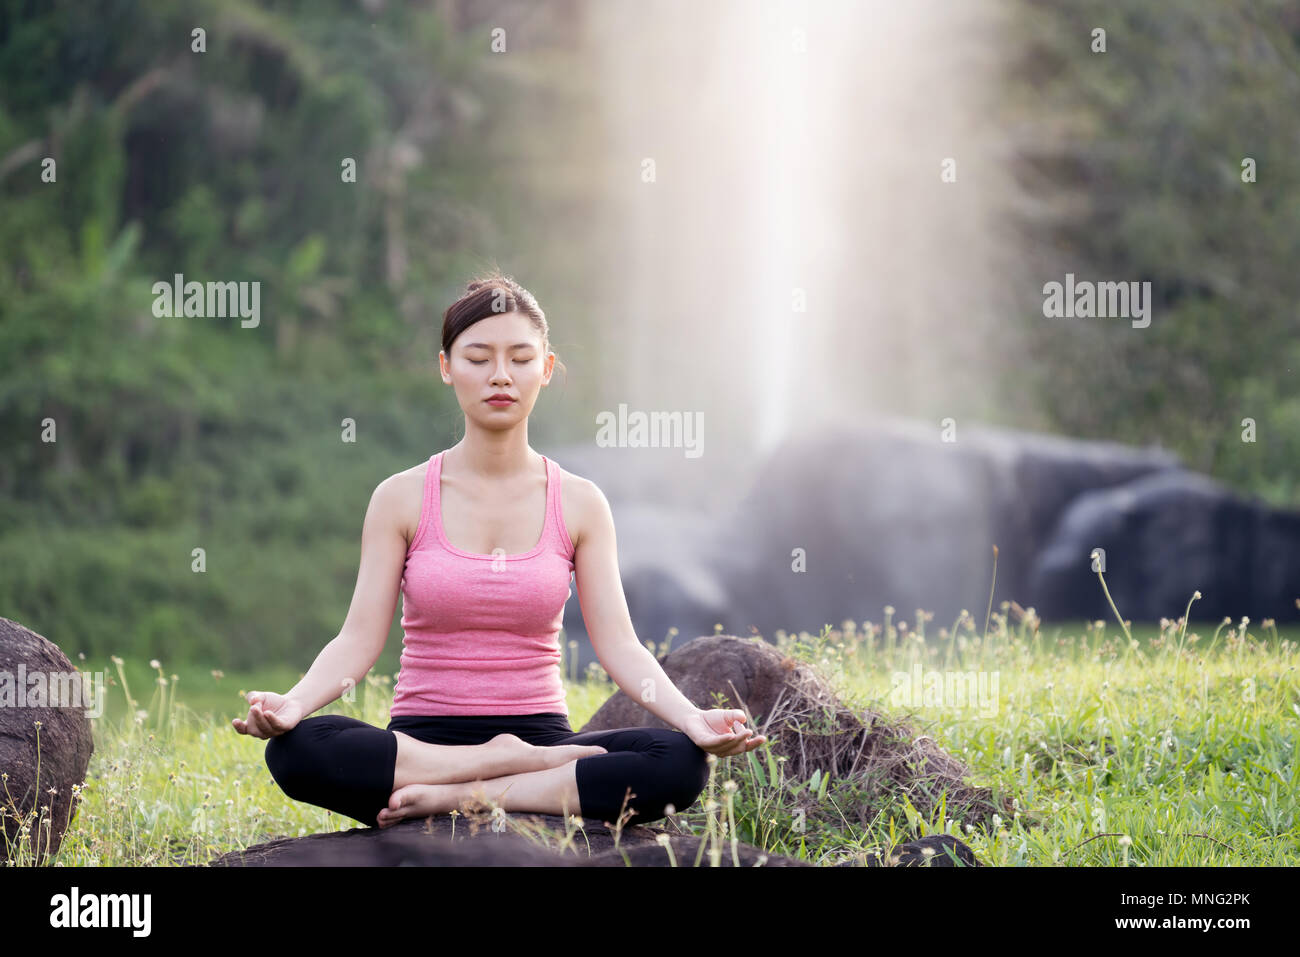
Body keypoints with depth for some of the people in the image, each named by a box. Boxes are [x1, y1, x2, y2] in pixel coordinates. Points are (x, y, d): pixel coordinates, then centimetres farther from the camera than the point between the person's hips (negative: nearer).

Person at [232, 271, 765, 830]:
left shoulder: (579, 505, 6)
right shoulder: (402, 499, 3)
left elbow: (619, 646, -1)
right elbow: (358, 641, -3)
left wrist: (689, 716, -21)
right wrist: (292, 702, -25)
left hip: (541, 733, 1)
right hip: (421, 738, -1)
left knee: (681, 763, -30)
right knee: (295, 749, -34)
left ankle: (455, 798, -24)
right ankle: (519, 766, -21)